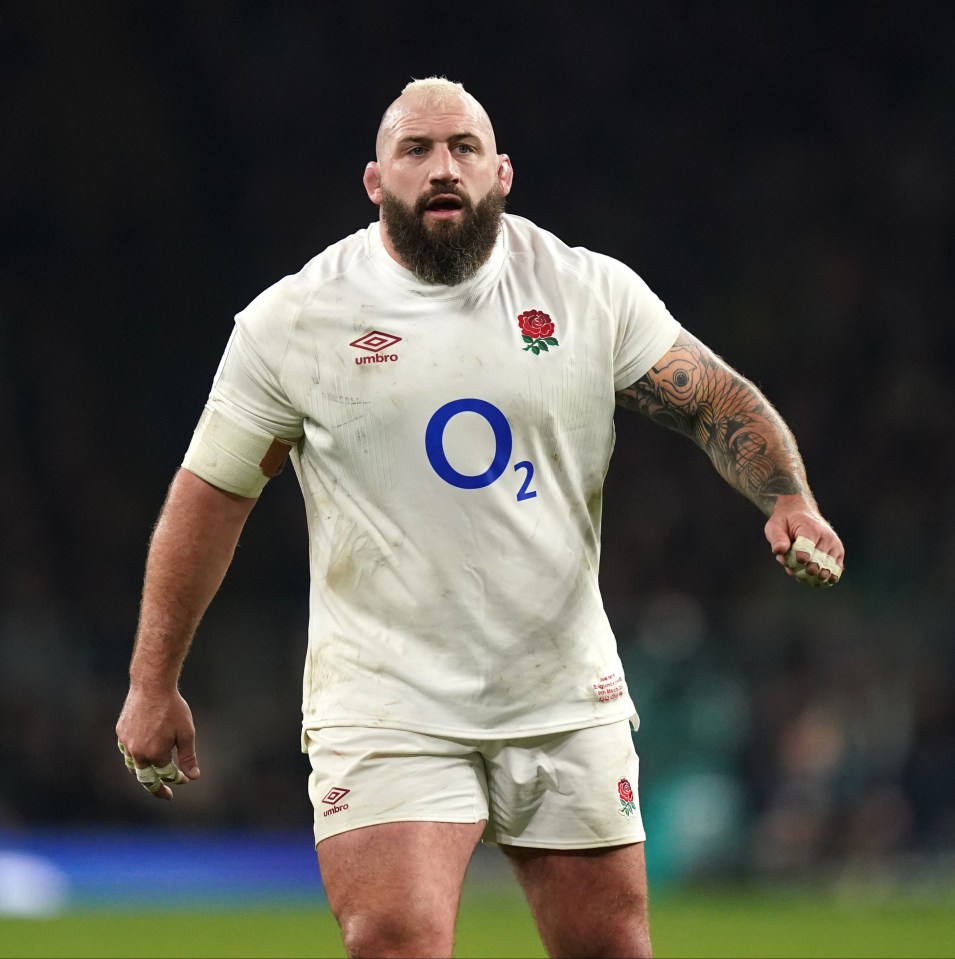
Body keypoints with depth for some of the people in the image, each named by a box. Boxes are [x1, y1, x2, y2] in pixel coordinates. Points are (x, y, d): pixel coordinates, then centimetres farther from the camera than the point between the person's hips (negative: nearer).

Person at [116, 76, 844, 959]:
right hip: (384, 707, -2)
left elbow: (719, 402, 6)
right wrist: (153, 684, 6)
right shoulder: (295, 319, -2)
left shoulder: (594, 293, 2)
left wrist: (789, 500, -15)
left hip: (568, 700, 3)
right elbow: (211, 492, 5)